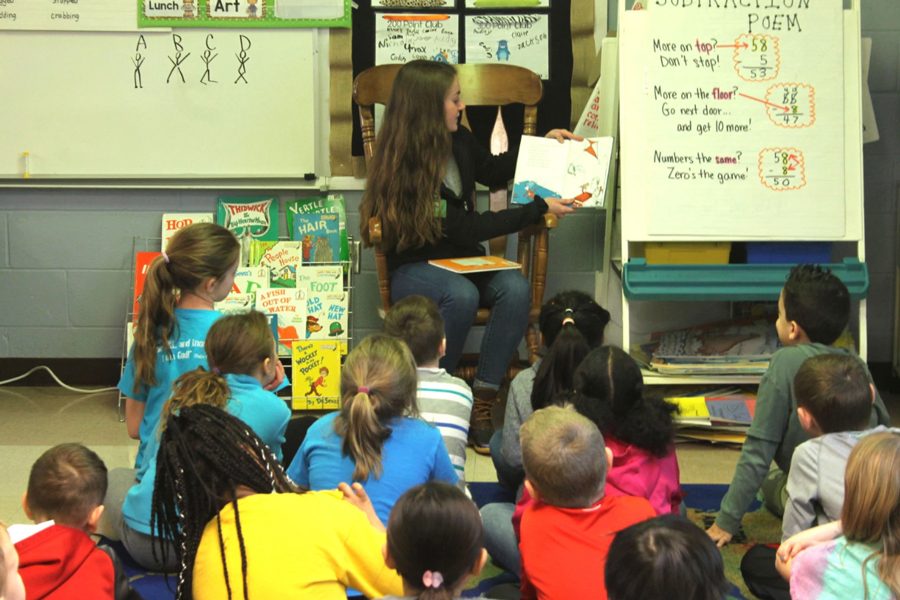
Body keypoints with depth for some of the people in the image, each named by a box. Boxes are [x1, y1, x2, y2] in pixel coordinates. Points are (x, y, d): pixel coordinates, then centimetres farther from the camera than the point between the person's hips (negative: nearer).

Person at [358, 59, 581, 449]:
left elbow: (491, 171, 27)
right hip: (414, 267, -6)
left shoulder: (458, 142, 2)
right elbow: (467, 228, -20)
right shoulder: (406, 166, -20)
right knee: (461, 296, -39)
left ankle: (482, 406, -23)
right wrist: (540, 209, -18)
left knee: (515, 289, -26)